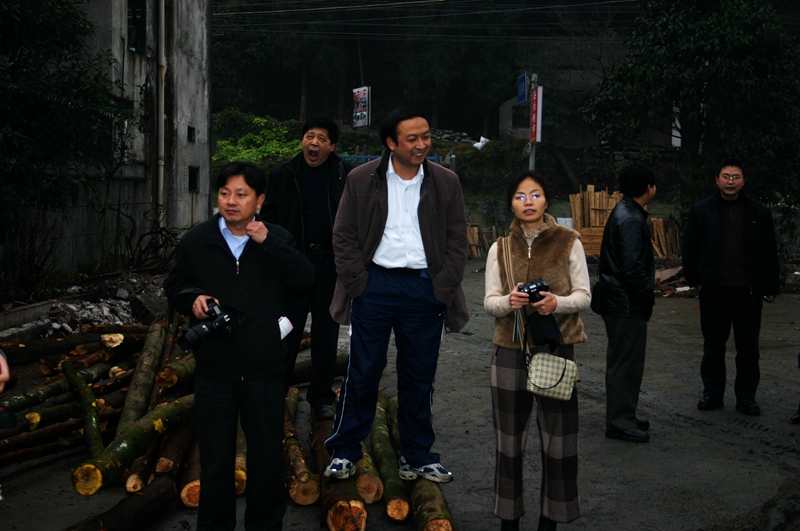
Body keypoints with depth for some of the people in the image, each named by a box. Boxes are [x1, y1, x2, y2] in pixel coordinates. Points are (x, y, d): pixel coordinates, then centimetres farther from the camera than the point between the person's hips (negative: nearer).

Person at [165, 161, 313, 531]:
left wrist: (269, 243, -21)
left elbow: (305, 280, -12)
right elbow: (174, 285, 12)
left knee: (268, 456, 12)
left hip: (265, 372, 0)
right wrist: (192, 298, -10)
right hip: (214, 372, 0)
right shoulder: (196, 241, 2)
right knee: (215, 460, 10)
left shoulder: (276, 239, 1)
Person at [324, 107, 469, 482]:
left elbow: (458, 240, 7)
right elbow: (344, 237, 3)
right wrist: (358, 283, -6)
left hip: (425, 290, 1)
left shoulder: (446, 183, 5)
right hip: (375, 285, -1)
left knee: (419, 379, 9)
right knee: (362, 373, 4)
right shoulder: (362, 180, 1)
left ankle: (418, 458, 21)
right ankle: (343, 452, 18)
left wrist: (442, 289, -2)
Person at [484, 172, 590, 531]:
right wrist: (509, 301, -19)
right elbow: (489, 302, 4)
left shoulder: (569, 243, 1)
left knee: (559, 437, 3)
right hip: (510, 350, 2)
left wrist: (557, 303, -21)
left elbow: (584, 296, 0)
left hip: (556, 348, -1)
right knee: (509, 438, 8)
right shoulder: (500, 248, 6)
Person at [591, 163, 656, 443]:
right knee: (626, 362, -3)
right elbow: (633, 268, -24)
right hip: (627, 303, -11)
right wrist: (648, 295, -13)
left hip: (620, 301, 11)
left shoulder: (625, 212, 13)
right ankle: (620, 422, 5)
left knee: (624, 360, 18)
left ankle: (623, 416, 29)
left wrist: (646, 293, 17)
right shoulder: (631, 220, -20)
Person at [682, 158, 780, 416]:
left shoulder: (759, 212, 3)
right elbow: (690, 248, 5)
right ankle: (712, 393, 20)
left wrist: (771, 287, 2)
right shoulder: (701, 210, 3)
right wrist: (694, 280, -2)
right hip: (713, 291, 0)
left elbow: (770, 253, 6)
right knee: (713, 346, 10)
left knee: (748, 348, 7)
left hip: (748, 291, 0)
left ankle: (746, 397, 17)